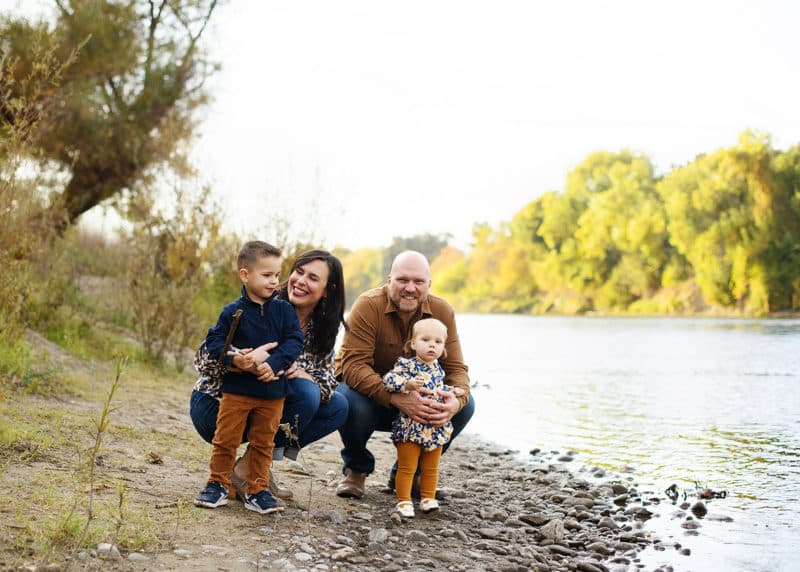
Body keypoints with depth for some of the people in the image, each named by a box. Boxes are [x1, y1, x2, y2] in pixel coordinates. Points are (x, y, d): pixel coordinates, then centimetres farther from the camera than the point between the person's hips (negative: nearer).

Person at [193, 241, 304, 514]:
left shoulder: (284, 310, 0)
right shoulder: (233, 312, -5)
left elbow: (294, 340, -7)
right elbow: (214, 341, -3)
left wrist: (274, 363, -21)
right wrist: (234, 358, -21)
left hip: (272, 390, 2)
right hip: (237, 388, -1)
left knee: (263, 443, 10)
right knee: (226, 439, 5)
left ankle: (257, 490, 21)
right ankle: (218, 485, 21)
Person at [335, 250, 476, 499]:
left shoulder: (442, 312, -10)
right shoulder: (368, 306, -23)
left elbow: (455, 367, -10)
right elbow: (353, 365, -32)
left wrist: (456, 400, -35)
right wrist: (396, 399, -47)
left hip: (414, 398, 4)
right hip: (368, 392, -4)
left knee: (465, 405, -17)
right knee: (353, 401, -38)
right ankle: (356, 469, -3)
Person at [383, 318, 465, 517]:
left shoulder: (438, 370, 11)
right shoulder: (406, 364, -10)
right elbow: (388, 379, -23)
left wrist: (452, 391, 15)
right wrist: (407, 384, -36)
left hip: (435, 429, 6)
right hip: (410, 427, -6)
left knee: (431, 468, 14)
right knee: (407, 467, 0)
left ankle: (428, 498, 25)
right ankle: (404, 501, 8)